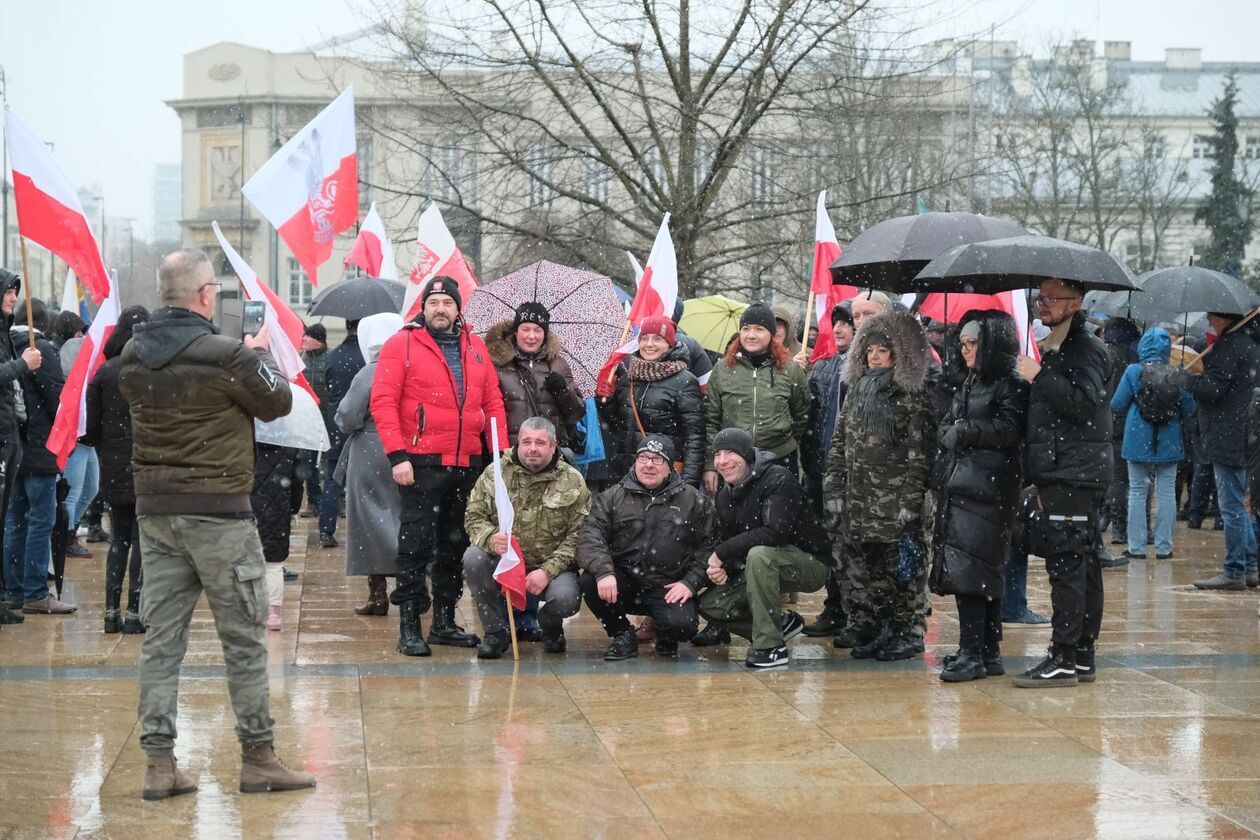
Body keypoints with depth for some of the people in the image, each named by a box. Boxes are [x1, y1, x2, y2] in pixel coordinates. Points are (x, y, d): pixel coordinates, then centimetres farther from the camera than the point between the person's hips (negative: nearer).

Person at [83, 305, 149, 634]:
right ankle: (134, 613, 0)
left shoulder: (104, 372, 1)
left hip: (113, 468, 4)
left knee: (119, 538, 14)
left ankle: (112, 611, 11)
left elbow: (91, 424, 3)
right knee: (142, 538, 2)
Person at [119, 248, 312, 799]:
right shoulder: (227, 356, -17)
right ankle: (258, 757, 11)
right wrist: (260, 354, 14)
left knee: (161, 638, 8)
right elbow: (278, 403, -3)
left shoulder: (133, 355, 1)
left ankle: (158, 763, 7)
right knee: (244, 638, 5)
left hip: (154, 508, 6)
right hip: (217, 511, -5)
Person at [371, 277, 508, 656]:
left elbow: (493, 402, 14)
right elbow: (383, 401, -9)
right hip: (422, 464, -5)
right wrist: (397, 455, -16)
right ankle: (409, 626, 0)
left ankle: (445, 621, 21)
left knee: (456, 545, 11)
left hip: (467, 463, 6)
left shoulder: (476, 347, 13)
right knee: (416, 544, -4)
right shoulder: (402, 344, -3)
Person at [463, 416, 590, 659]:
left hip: (551, 568, -1)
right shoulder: (495, 473, 0)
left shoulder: (573, 482, -4)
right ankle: (495, 631, -8)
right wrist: (490, 538, -24)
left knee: (566, 598, -32)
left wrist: (547, 571, -20)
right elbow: (473, 517, 0)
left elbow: (577, 536, -8)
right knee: (473, 557, -29)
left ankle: (550, 625, 11)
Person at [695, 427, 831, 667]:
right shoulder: (726, 495, 4)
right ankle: (782, 623, 14)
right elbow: (724, 540, 7)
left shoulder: (778, 478, -21)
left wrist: (722, 553, -26)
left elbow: (776, 531, -33)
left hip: (811, 563, -8)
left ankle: (769, 646, -28)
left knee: (760, 554, -37)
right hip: (760, 567, 8)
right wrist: (718, 567, -18)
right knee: (708, 604, -3)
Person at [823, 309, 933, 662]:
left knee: (899, 568, -1)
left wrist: (910, 501, -14)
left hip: (894, 501, -5)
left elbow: (919, 452, -9)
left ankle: (900, 633, 7)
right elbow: (839, 443, 15)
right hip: (858, 500, 5)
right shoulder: (856, 391, 13)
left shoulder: (913, 397, -4)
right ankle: (866, 632, 12)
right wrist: (833, 490, 8)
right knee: (861, 569, 6)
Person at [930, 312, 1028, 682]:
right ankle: (988, 654, 13)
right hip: (957, 485, 8)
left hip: (986, 488, -8)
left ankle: (973, 654, -10)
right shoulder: (968, 385, 20)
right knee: (985, 573, 9)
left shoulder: (1010, 386, -5)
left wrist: (964, 430, -8)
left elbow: (1008, 430, -16)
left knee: (967, 570, -12)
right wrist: (954, 434, -6)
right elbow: (944, 431, 16)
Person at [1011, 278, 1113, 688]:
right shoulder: (1056, 347, 21)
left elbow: (1085, 403, -24)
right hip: (1061, 474, 10)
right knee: (1081, 563, 11)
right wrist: (1037, 478, 25)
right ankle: (1082, 656, 14)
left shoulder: (1085, 349, -10)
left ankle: (1064, 659, -12)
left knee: (1066, 563, -11)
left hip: (1075, 475, -10)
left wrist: (1039, 377, -20)